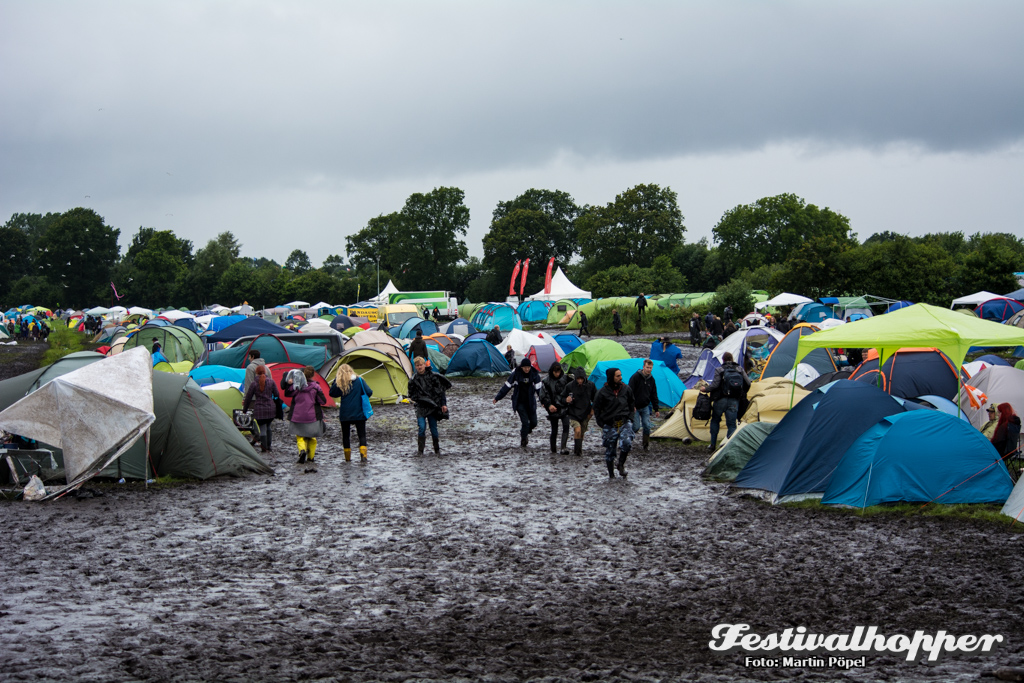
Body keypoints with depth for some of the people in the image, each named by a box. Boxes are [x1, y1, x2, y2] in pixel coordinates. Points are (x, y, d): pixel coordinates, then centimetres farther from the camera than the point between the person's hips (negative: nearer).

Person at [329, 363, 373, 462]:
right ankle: (363, 454, -15)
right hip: (359, 413, 0)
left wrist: (335, 380, 5)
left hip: (344, 414, 0)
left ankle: (347, 457, 14)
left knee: (346, 435, 12)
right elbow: (369, 392, -3)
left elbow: (332, 393, 8)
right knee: (362, 435, 3)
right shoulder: (359, 380, -1)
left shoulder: (339, 383, -5)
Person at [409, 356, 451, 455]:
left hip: (432, 406, 0)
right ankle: (420, 450, -10)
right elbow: (411, 395, 10)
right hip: (421, 407, 0)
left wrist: (443, 404, -1)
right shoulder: (414, 379, 1)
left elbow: (440, 390, 2)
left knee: (433, 427, 4)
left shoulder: (432, 376, -1)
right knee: (422, 427, -15)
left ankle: (437, 450, 18)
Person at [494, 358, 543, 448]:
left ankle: (526, 433, 37)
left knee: (533, 422, 5)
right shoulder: (515, 374, -9)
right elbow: (507, 386, -3)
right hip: (519, 403, -2)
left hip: (530, 402, 2)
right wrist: (497, 398, 0)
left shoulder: (534, 374, -6)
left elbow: (539, 388, -12)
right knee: (525, 422, -12)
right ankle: (523, 441, 7)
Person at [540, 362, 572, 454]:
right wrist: (549, 405, -15)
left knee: (566, 426, -18)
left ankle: (563, 447, -25)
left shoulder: (565, 378, 1)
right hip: (553, 409, -1)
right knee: (554, 430, 4)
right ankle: (553, 449, 18)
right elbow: (543, 396, -2)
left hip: (564, 407, 1)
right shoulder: (546, 381, -3)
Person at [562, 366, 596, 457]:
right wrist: (566, 400, -20)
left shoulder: (590, 385, -6)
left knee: (582, 433, 11)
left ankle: (579, 450, 34)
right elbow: (562, 397, 1)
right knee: (577, 430, -22)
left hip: (585, 414, 3)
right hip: (573, 413, -3)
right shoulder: (569, 386, -12)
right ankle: (577, 450, -5)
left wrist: (593, 408, 5)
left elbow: (595, 398, 11)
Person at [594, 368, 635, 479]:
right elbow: (596, 408, 5)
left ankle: (621, 464, 0)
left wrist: (629, 417, 10)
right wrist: (601, 423, 1)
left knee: (626, 443, -23)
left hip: (625, 422, 1)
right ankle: (611, 473, 18)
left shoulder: (626, 389, 4)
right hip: (610, 425, -1)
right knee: (609, 450, 3)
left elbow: (631, 403, 19)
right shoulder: (603, 392, -4)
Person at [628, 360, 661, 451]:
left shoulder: (651, 379, 3)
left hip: (645, 407, 5)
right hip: (635, 406, -5)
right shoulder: (635, 377, -15)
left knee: (647, 426, -3)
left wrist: (656, 409, 9)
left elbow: (654, 395, 11)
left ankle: (646, 443, 11)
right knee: (636, 426, -7)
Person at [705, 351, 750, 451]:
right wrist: (742, 394, 21)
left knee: (715, 421, 17)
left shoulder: (719, 370, -5)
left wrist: (706, 390, 6)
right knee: (731, 424, 3)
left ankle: (713, 445, 20)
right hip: (734, 401, 2)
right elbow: (748, 383, 4)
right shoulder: (739, 370, 5)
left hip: (721, 400, -2)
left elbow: (714, 385, -12)